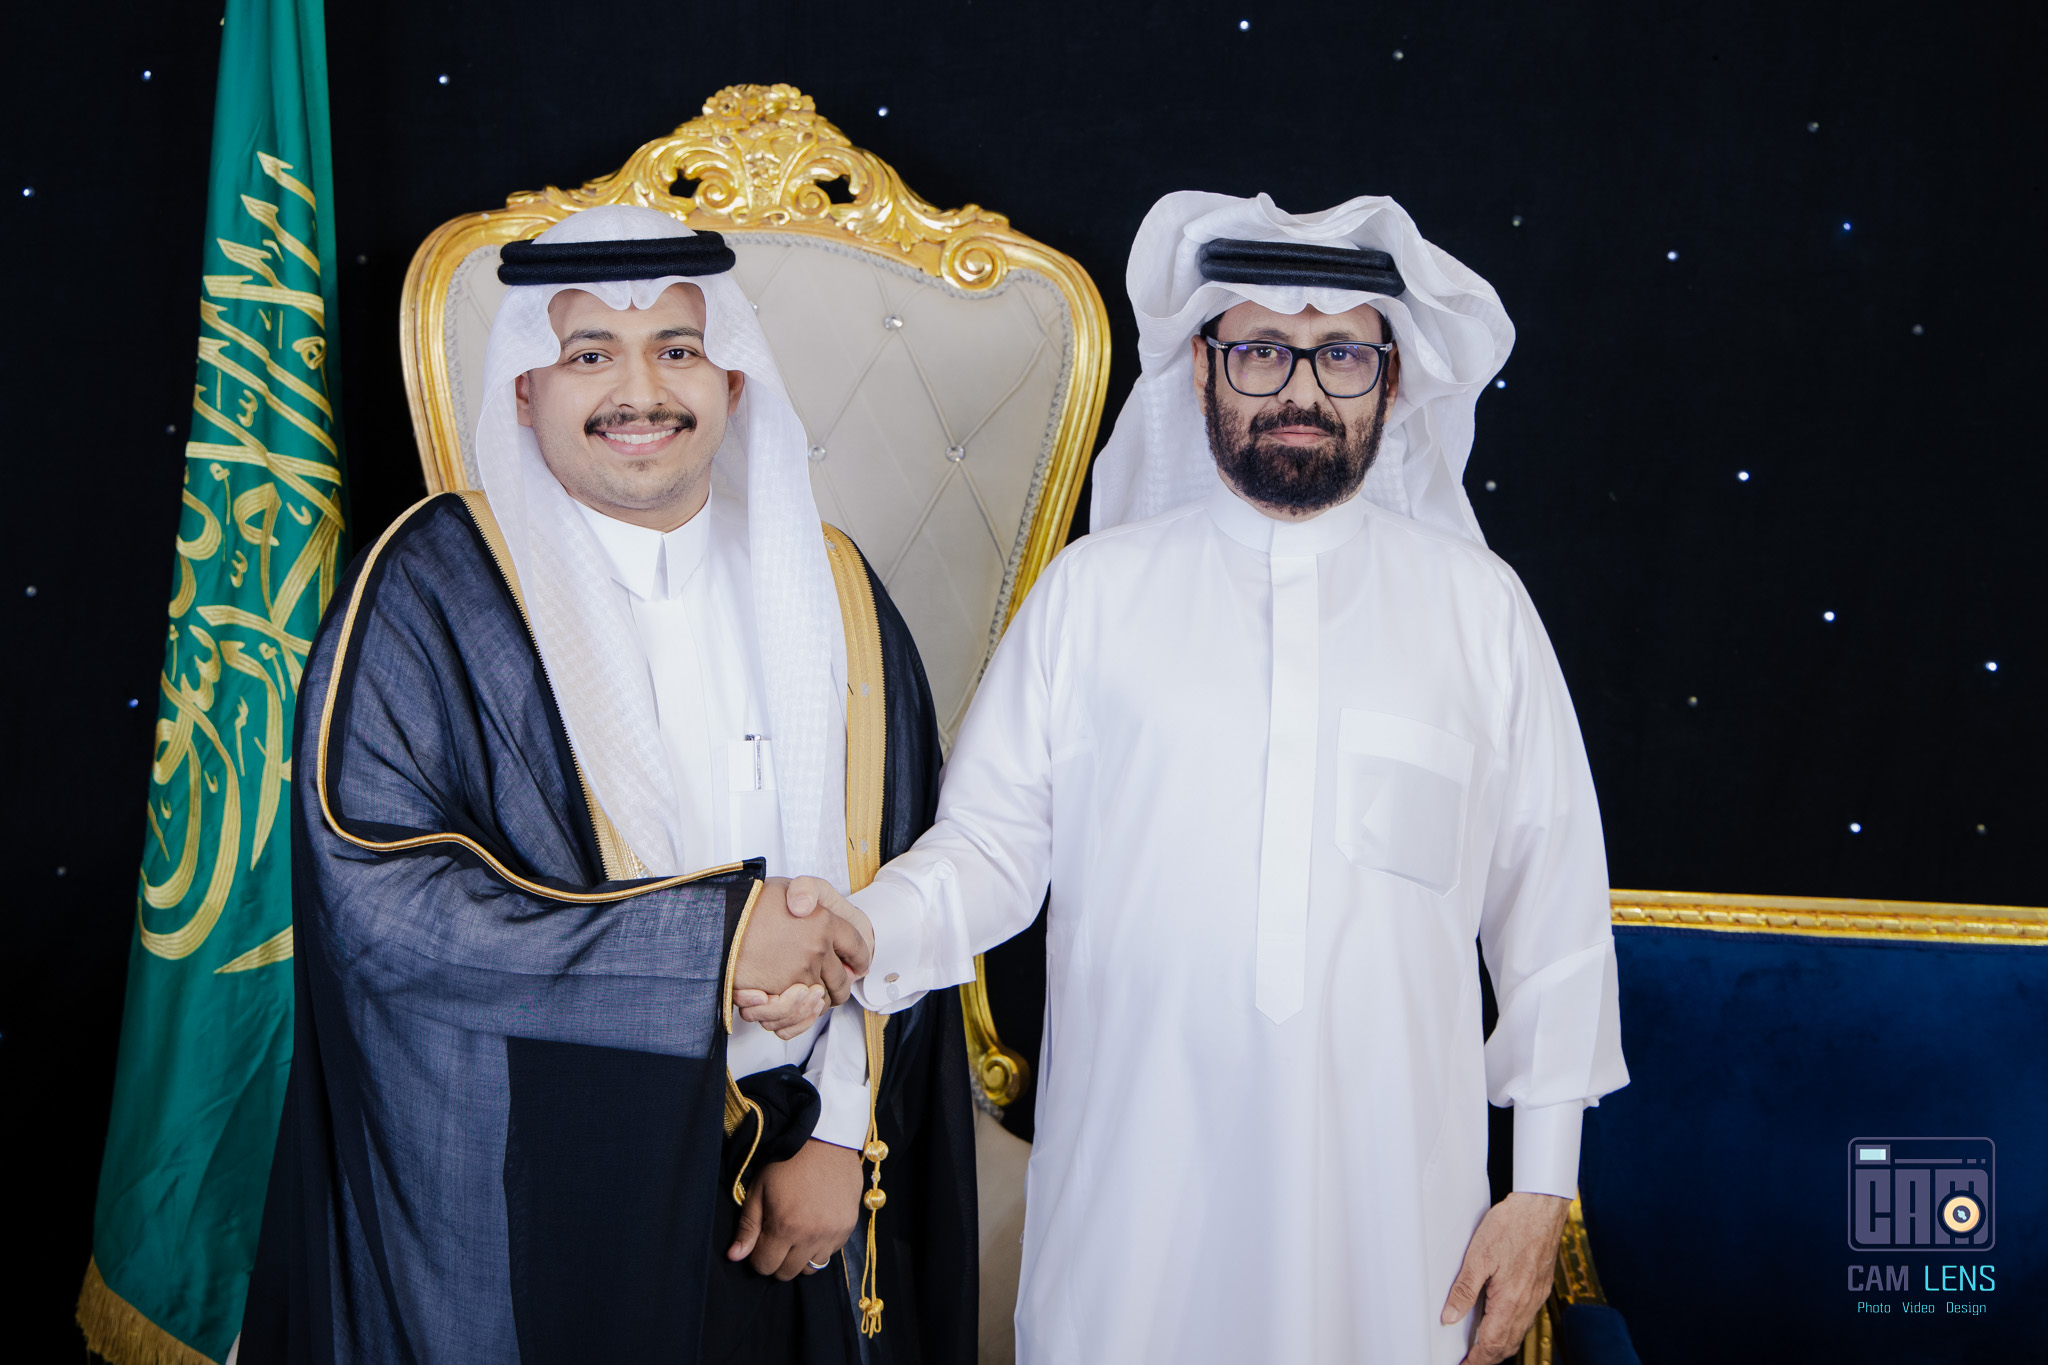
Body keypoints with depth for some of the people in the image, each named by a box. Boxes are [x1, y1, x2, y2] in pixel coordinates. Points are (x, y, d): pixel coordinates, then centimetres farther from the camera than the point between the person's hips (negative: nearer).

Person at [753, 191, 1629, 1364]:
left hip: (1394, 1201, 1)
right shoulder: (1094, 589, 3)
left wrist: (1545, 1187, 2)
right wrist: (864, 936, -20)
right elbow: (991, 846, 0)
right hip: (1132, 1189, 0)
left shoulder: (1480, 605, 4)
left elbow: (1554, 901, 4)